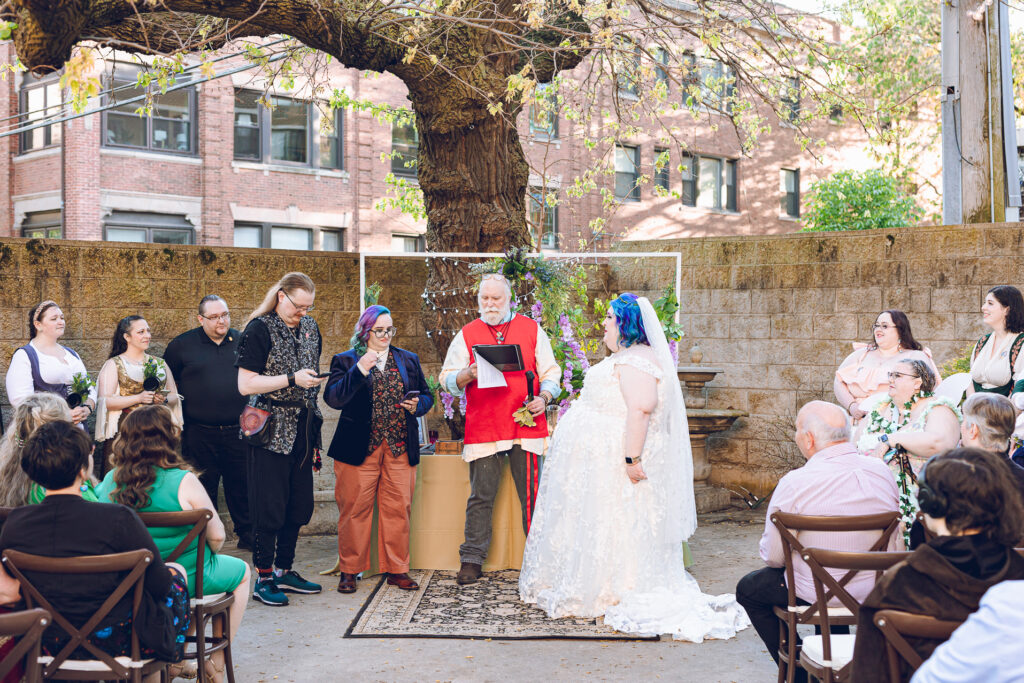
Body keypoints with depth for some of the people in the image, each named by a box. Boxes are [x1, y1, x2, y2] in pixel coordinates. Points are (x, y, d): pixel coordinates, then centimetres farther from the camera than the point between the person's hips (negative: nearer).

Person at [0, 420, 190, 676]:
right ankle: (173, 660, 47)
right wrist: (170, 572, 8)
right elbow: (159, 586, -15)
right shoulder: (118, 519, -27)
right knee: (176, 572, 25)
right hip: (115, 643, -5)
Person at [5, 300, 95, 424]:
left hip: (77, 426, 5)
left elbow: (89, 389, 16)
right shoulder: (24, 356, -2)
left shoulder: (72, 354, 17)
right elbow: (20, 399, -14)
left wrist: (87, 408, -7)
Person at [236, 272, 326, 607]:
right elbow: (245, 384, -15)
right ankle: (263, 579, 9)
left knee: (299, 505, 10)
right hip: (272, 429, -7)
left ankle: (284, 570, 24)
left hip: (303, 428, 7)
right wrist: (291, 379, -18)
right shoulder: (259, 328, -9)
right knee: (269, 507, -2)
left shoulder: (310, 328, 12)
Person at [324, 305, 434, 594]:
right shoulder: (346, 361, 4)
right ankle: (349, 570, 13)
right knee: (355, 510, 0)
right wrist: (359, 370, -21)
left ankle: (397, 569, 15)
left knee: (398, 510, 4)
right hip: (359, 449, -3)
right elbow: (333, 398, -10)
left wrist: (418, 404, -4)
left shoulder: (409, 360, 16)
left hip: (400, 449, 3)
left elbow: (427, 395, 20)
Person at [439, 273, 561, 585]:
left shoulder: (531, 329, 11)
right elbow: (447, 379, 9)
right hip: (482, 428, 0)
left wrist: (543, 398, -6)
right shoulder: (467, 334, 10)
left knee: (531, 495, 2)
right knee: (480, 497, 3)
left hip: (526, 426, 0)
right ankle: (472, 560, 12)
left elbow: (550, 372, 12)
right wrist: (467, 375, -12)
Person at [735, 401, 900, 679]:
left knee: (748, 588, 19)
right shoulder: (882, 471, -7)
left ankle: (800, 672, 19)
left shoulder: (794, 484, -24)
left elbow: (773, 556, -14)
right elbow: (894, 544, 8)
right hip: (878, 593, 6)